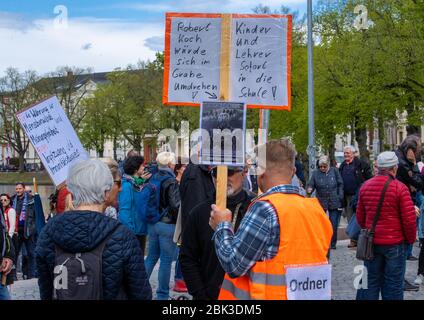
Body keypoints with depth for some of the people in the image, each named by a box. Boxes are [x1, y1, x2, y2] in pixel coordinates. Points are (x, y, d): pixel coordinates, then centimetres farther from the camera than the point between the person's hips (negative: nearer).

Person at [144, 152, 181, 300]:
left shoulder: (152, 179, 5)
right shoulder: (171, 182, -14)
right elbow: (176, 205, -17)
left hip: (152, 224, 7)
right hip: (167, 224, -7)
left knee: (151, 256, 17)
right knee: (166, 260, 2)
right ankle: (162, 295, 8)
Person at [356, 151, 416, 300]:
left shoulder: (365, 186, 2)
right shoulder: (399, 188, -14)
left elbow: (360, 216, 9)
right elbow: (409, 219, -13)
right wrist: (410, 239, 3)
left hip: (371, 242, 4)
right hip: (395, 243, -4)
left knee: (371, 281, 13)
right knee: (393, 284, 5)